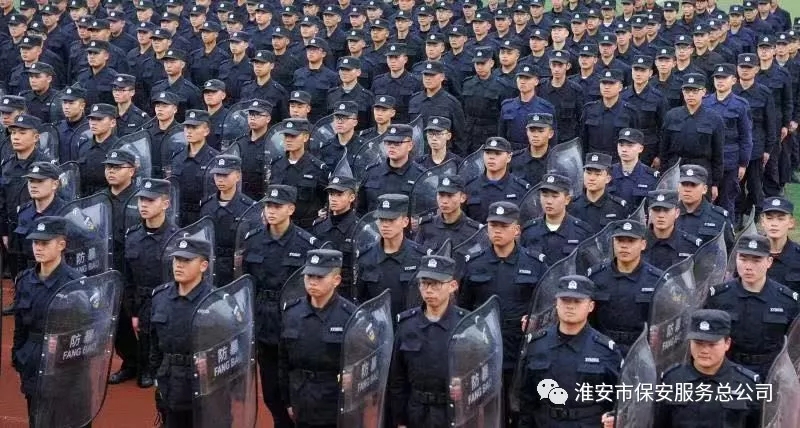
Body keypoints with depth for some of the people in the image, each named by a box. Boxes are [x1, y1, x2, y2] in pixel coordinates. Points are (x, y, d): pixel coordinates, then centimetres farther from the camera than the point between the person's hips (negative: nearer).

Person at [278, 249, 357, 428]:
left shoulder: (351, 316, -12)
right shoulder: (292, 312, 2)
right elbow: (284, 361, 9)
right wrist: (288, 401, 10)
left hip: (339, 409, -4)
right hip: (303, 408, 4)